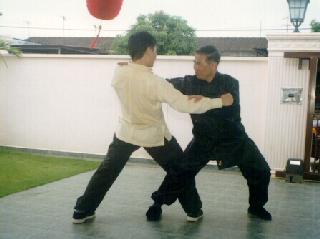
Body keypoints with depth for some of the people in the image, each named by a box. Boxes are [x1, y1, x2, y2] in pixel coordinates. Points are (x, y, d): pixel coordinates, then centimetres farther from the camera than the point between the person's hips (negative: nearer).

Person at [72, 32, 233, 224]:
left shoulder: (118, 74, -14)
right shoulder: (155, 82, -26)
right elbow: (186, 105, -27)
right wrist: (220, 101, -21)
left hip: (127, 132, 4)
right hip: (154, 135, -4)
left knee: (107, 171, 15)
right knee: (180, 170, 16)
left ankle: (82, 211, 19)